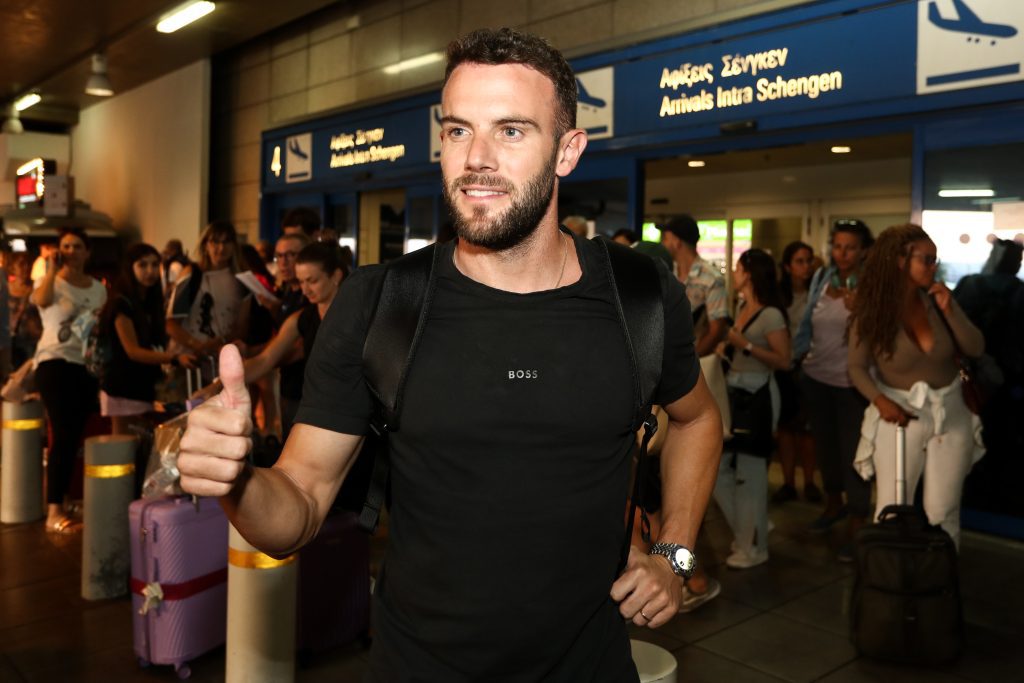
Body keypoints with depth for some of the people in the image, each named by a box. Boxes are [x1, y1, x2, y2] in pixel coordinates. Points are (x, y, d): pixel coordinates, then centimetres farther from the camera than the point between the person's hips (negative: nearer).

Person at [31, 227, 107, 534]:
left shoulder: (98, 288, 13)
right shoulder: (51, 283, 0)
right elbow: (42, 300, -25)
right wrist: (52, 269, -21)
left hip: (88, 365, 5)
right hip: (55, 362, -5)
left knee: (76, 435, 8)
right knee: (64, 435, -14)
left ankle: (63, 500, 23)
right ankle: (54, 511, -13)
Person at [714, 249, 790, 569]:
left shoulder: (771, 315, -13)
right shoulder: (741, 308, 11)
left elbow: (783, 361, -17)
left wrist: (745, 345, -20)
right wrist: (726, 343, 3)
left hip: (757, 396, -9)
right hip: (733, 392, 9)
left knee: (750, 473, 0)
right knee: (718, 469, 12)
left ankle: (754, 547, 16)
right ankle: (748, 532, 30)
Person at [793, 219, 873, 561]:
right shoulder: (822, 277, 3)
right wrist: (797, 357, 9)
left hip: (851, 382, -6)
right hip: (815, 377, 6)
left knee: (852, 451, 1)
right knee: (824, 444, 20)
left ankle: (857, 523, 14)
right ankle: (833, 503, 41)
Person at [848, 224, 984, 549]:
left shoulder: (936, 299, -6)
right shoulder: (871, 311, -11)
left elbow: (976, 349, -5)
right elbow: (857, 367, -4)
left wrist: (950, 310, -18)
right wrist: (880, 400, -21)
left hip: (950, 412, 2)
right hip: (901, 414, -2)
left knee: (943, 513, 7)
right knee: (890, 512, 3)